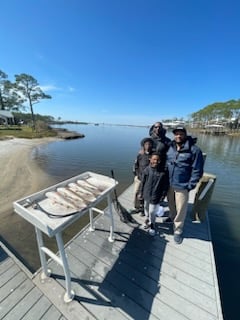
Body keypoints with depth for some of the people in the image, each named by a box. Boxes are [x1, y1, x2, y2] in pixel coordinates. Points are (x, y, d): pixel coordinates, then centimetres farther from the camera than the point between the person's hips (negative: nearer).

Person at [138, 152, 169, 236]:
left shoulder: (163, 172, -15)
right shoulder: (146, 170, -9)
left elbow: (165, 185, -6)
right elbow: (142, 182, 0)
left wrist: (163, 196, -5)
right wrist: (141, 193, 5)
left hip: (155, 196, -3)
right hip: (146, 194, 3)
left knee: (152, 212, 4)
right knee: (146, 209, 22)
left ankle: (152, 225, 33)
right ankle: (147, 220, 51)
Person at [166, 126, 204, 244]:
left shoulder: (194, 150, -14)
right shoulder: (170, 147, 0)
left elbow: (197, 170, -11)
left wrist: (190, 186, -12)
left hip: (182, 186, -4)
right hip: (169, 184, 5)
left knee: (181, 210, 7)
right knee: (171, 204, 25)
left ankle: (177, 231, 29)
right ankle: (172, 217, 53)